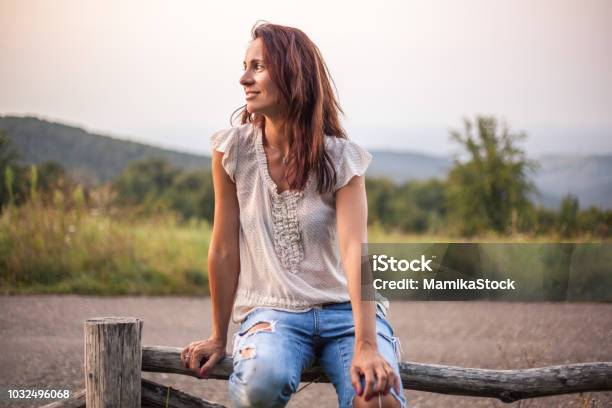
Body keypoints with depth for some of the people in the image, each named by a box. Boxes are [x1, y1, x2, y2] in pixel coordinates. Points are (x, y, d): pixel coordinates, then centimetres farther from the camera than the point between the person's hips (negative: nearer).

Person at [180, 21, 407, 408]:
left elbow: (355, 251, -18)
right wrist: (218, 339, 4)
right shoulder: (233, 150, -3)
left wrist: (366, 347, -30)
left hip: (345, 309, 0)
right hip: (273, 311, 1)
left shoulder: (340, 158, -6)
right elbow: (224, 250, 1)